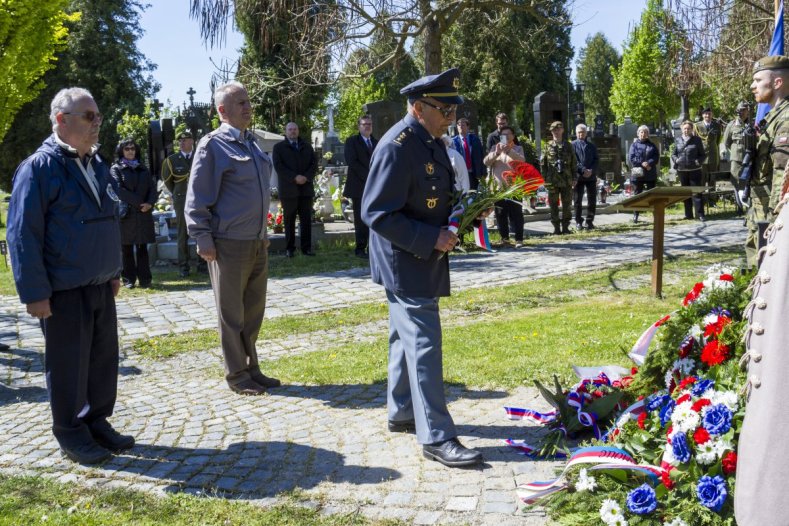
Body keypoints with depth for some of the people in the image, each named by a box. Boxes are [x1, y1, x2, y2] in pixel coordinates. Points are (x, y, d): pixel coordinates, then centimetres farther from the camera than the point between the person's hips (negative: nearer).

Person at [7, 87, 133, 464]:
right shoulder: (40, 167, -11)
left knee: (104, 358, 13)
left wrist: (114, 271, 20)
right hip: (63, 290, -7)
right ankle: (72, 436, 19)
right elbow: (22, 233, -14)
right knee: (68, 364, 4)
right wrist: (34, 291, -17)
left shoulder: (97, 164, 12)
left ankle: (97, 423, 28)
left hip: (101, 286, 7)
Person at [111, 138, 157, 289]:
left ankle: (145, 279, 3)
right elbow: (119, 189, -8)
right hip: (126, 213, -3)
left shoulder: (143, 168, 18)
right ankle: (129, 279, 5)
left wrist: (150, 203, -10)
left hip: (144, 213, 3)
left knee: (142, 247, 2)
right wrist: (139, 203, -13)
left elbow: (152, 187, 10)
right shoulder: (116, 168, 5)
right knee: (127, 248, 1)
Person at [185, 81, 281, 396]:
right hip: (228, 245, -7)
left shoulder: (251, 143, 13)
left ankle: (251, 369, 27)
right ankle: (237, 376, 16)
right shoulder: (213, 145, -9)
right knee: (232, 315, 4)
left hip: (257, 243, 7)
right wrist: (202, 238, -15)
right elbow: (196, 198, -11)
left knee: (253, 313, 15)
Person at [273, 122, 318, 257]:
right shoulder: (279, 147, 5)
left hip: (306, 188, 3)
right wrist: (294, 178, -17)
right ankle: (289, 248, 6)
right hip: (288, 189, -3)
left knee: (306, 219, 1)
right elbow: (278, 166, -7)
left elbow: (314, 163, 8)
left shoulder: (307, 146, 17)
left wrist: (306, 177, -10)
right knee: (289, 220, 2)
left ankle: (306, 247, 4)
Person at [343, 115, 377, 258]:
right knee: (361, 220, -2)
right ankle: (360, 248, 2)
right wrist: (368, 176, -14)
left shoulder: (376, 142, 17)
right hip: (359, 187, -4)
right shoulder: (352, 141, 2)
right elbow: (351, 162, -9)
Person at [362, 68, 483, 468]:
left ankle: (401, 413, 33)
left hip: (425, 260, 10)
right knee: (424, 342, -8)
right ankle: (436, 436, -1)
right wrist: (432, 239, -25)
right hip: (405, 262, -10)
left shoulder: (433, 142, 8)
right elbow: (377, 214, -23)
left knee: (408, 337, 19)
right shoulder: (396, 147, -21)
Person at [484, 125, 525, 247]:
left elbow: (522, 160, -12)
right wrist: (496, 153, -18)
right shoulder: (495, 148, 13)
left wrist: (509, 151, -23)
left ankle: (519, 239, -4)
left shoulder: (518, 149, 8)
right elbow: (486, 162, -2)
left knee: (516, 213, -5)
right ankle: (504, 237, 15)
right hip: (498, 186, 2)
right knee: (500, 214, 6)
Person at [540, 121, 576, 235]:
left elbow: (573, 163, 10)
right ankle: (556, 228, 7)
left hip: (567, 181, 2)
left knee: (567, 204, 5)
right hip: (552, 181, -2)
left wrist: (574, 177, 4)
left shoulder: (568, 146, 8)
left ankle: (565, 227, 14)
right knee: (554, 205, 1)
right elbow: (542, 163, 2)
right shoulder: (548, 146, 3)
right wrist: (544, 178, -5)